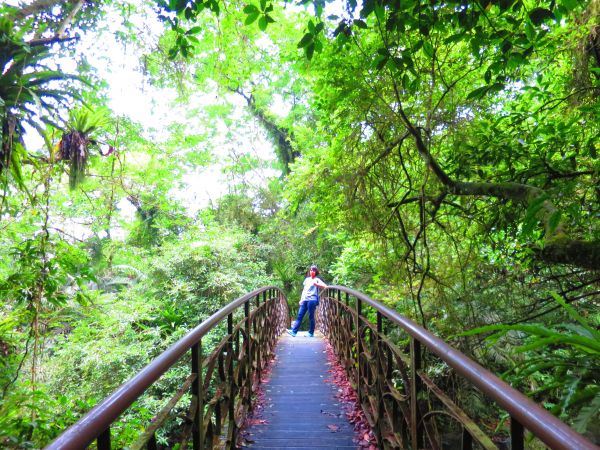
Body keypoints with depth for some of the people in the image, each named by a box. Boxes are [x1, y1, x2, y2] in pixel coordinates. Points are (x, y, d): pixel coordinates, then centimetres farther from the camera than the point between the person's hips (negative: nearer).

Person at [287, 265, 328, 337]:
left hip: (312, 300, -5)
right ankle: (294, 331, -5)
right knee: (299, 315, -1)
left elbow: (325, 286, -13)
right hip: (304, 300, 5)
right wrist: (301, 299, 15)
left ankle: (311, 333, 9)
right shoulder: (307, 279, 20)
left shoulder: (317, 279, 2)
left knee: (311, 316, -1)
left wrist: (316, 284, -30)